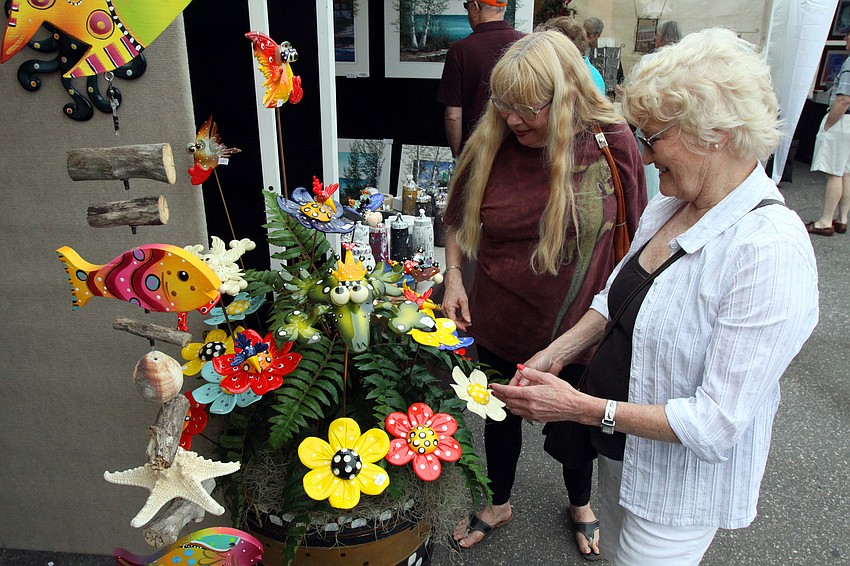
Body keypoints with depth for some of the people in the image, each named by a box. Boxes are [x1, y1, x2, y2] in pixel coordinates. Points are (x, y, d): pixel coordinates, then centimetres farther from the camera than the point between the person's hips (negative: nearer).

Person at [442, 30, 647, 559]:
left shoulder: (612, 141, -16)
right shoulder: (489, 145, -12)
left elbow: (636, 236, -4)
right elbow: (458, 221, 3)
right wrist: (454, 277, -11)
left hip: (578, 330, -1)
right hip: (498, 325, 1)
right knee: (501, 416, 22)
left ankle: (581, 504, 56)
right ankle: (500, 503, 53)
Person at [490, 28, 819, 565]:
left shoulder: (772, 252, -30)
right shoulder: (668, 206, -5)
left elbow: (716, 423, -29)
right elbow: (618, 297, 10)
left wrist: (582, 408, -27)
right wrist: (558, 353, -4)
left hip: (681, 480, -7)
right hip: (621, 449, 7)